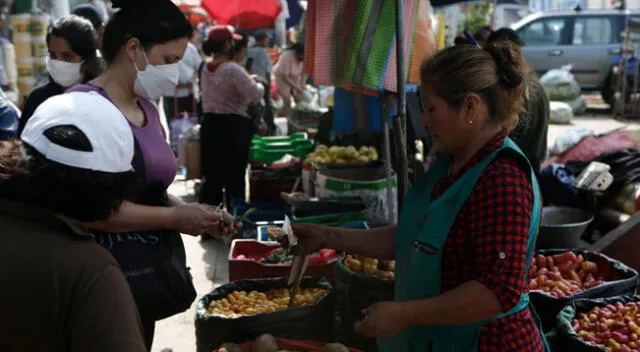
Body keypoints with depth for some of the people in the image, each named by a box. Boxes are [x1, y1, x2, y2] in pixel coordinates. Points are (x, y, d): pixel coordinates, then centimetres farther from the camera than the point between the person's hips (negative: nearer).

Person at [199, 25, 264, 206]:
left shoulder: (206, 69, 9)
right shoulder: (232, 69, -16)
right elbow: (256, 95, -16)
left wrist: (248, 80, 20)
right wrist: (257, 84, 5)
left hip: (210, 124, 7)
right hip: (233, 126, -7)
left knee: (212, 178, 11)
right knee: (235, 179, 2)